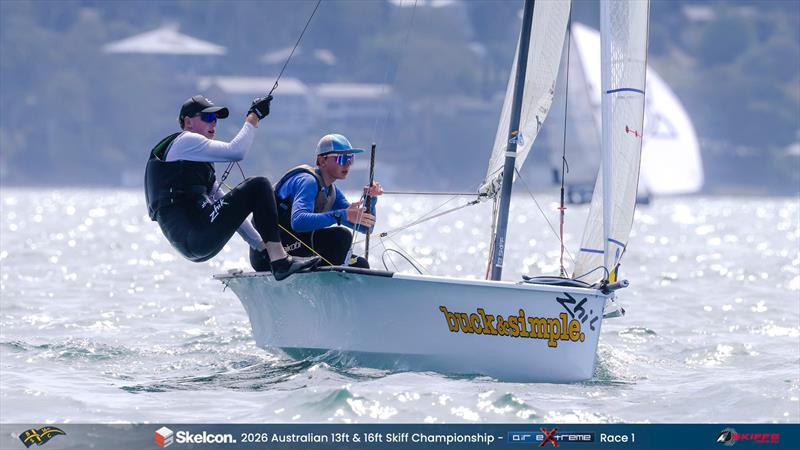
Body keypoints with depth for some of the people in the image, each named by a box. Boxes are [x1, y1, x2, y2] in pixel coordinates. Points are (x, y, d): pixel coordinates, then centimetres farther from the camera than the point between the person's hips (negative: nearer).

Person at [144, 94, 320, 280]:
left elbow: (231, 212, 29)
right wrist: (253, 117, -1)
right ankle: (280, 261, -16)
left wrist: (259, 244, 25)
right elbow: (236, 152, -13)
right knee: (259, 186, -8)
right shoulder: (186, 141, 1)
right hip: (197, 232, -11)